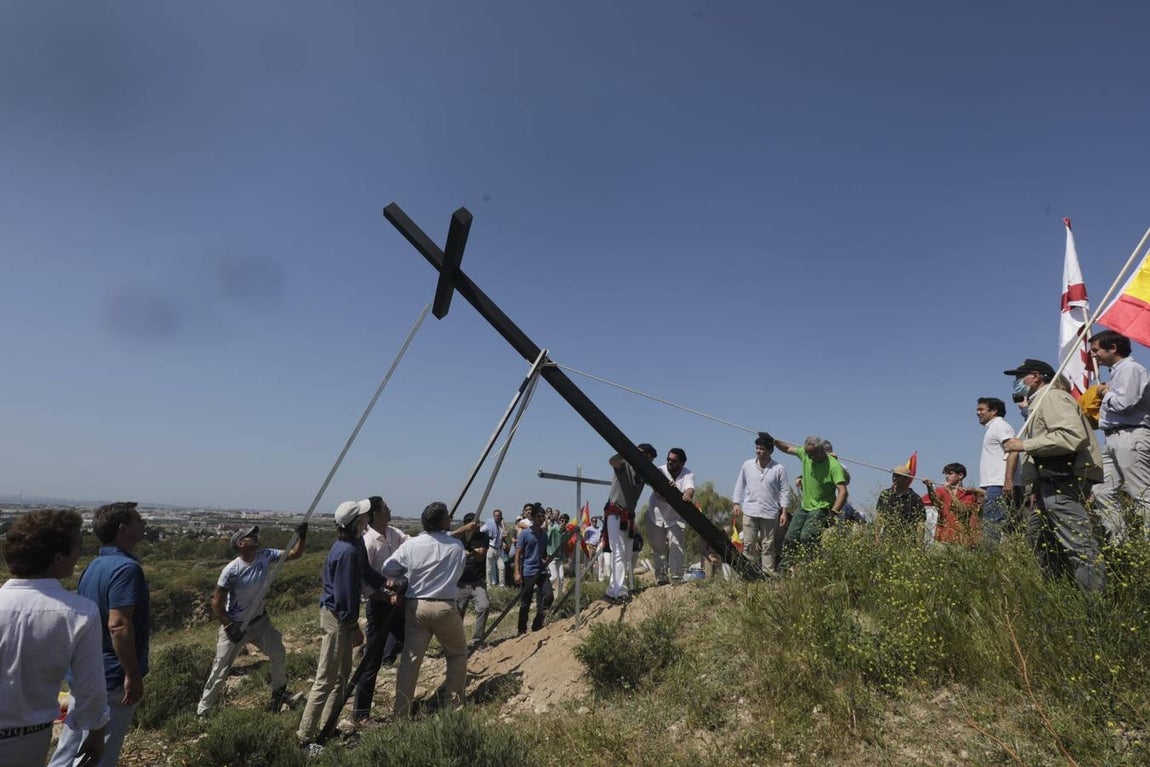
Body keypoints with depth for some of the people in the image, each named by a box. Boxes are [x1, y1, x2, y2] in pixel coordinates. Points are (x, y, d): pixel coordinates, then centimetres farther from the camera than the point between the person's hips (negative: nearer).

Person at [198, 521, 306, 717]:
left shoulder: (265, 556, -12)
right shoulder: (231, 570, -25)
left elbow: (295, 554, -7)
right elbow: (217, 604, -17)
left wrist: (302, 536, -24)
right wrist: (230, 627, -18)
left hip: (259, 621, 5)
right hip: (234, 626, -5)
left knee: (279, 656, 11)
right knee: (220, 671, 1)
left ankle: (278, 693, 35)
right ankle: (202, 712, 20)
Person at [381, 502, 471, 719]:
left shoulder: (411, 545, -3)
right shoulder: (456, 546, -5)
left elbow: (387, 569, 1)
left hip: (415, 606, 2)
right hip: (444, 606, -2)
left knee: (410, 658, 7)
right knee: (457, 654, 18)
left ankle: (401, 713, 8)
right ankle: (456, 703, 23)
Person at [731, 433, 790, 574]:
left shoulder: (779, 468, -3)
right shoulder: (747, 465, 3)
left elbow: (785, 491, 1)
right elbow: (739, 485, 11)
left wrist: (784, 511, -3)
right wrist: (736, 504, 5)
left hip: (770, 513, -1)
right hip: (749, 511, 1)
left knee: (768, 546, 6)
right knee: (748, 544, 2)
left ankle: (768, 574, 12)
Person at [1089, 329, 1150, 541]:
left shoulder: (1130, 369, -8)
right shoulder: (1117, 371, 21)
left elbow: (1123, 404, -19)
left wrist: (1106, 392, -2)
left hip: (1130, 437, -10)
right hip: (1114, 438, 10)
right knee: (1104, 492, 8)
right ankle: (1118, 542, 11)